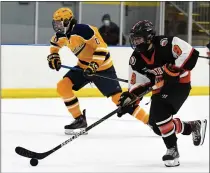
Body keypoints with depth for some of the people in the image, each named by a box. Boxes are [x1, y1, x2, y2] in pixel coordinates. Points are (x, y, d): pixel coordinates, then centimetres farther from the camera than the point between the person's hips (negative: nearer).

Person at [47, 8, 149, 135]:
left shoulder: (82, 30, -27)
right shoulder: (63, 34, -2)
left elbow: (101, 48, -27)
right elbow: (55, 43, 23)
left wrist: (94, 65, -34)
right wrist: (53, 56, 6)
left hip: (102, 67, -8)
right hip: (84, 67, 8)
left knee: (118, 98, -15)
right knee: (62, 86, -8)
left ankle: (150, 120, -7)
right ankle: (80, 120, 3)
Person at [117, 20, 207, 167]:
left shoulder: (166, 44, -23)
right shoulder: (135, 60, -3)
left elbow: (191, 54, -28)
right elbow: (138, 84, 2)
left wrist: (174, 70, -32)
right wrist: (129, 98, -14)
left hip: (180, 83, -8)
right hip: (160, 88, 8)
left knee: (159, 113, -28)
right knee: (156, 125, 2)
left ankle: (172, 149, -16)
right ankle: (193, 126, 21)